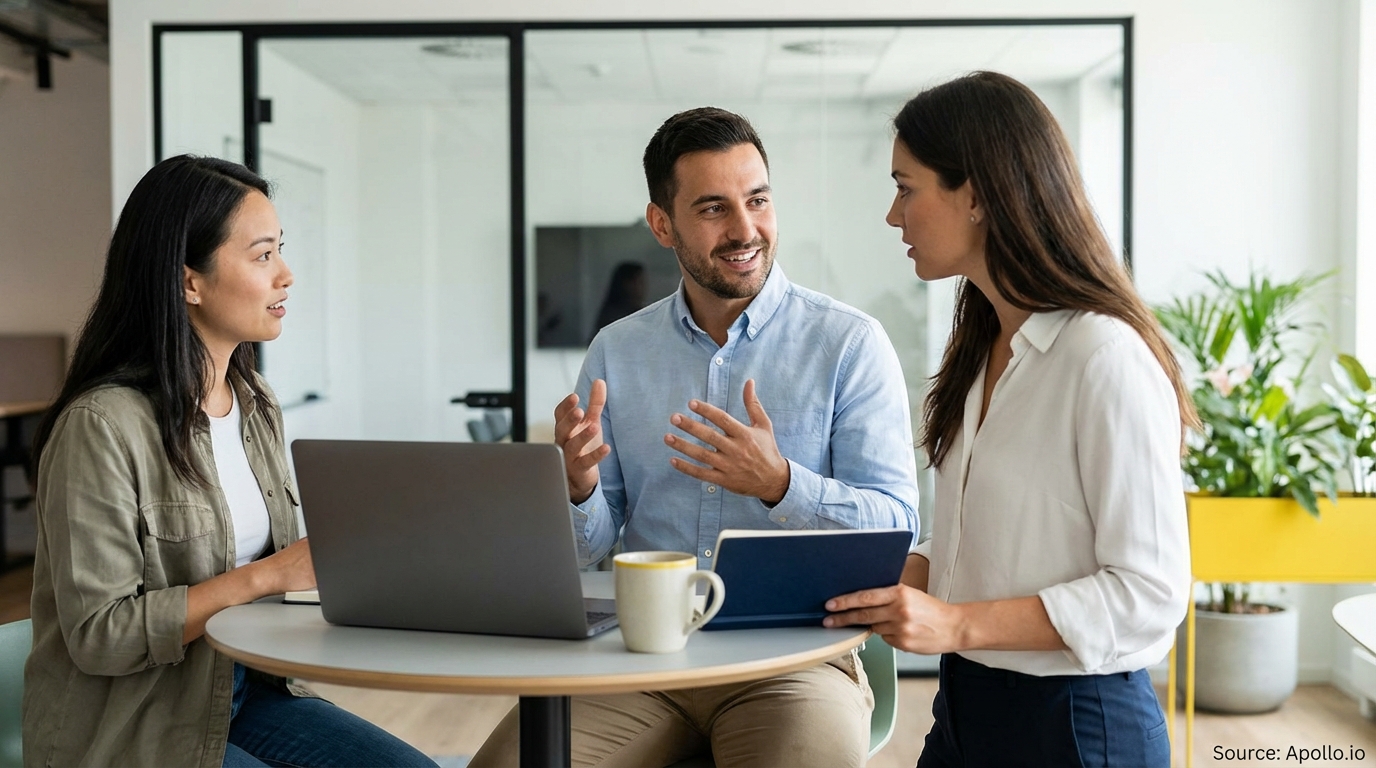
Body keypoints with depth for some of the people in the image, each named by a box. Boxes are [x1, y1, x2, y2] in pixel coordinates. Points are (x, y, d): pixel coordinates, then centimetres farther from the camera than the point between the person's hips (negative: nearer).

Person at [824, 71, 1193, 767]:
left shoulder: (1108, 358, -20)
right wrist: (888, 579, -3)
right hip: (965, 707, 8)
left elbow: (1150, 593, -20)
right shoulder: (983, 349, 9)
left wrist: (958, 624, -24)